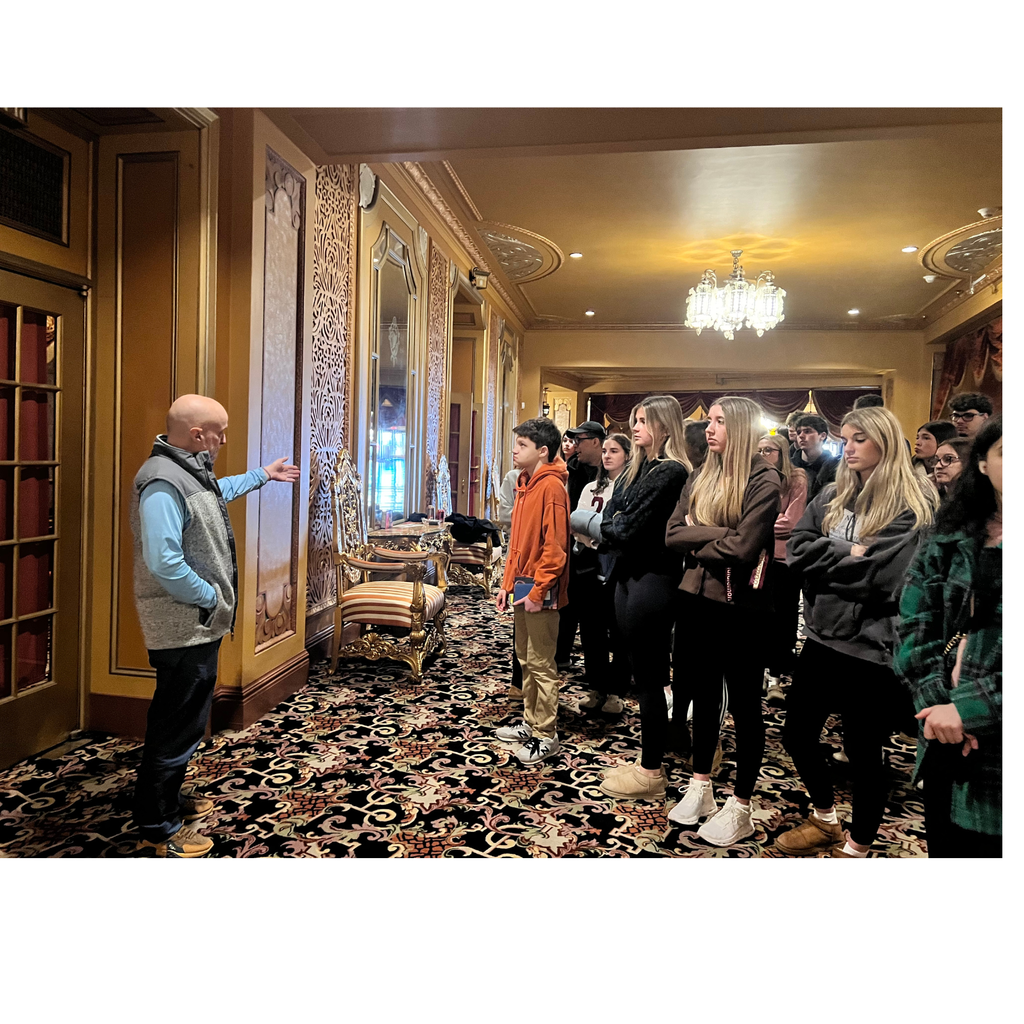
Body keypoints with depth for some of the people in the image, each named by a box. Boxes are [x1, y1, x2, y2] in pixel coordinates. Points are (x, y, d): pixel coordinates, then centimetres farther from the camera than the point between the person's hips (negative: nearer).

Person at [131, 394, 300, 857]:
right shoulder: (162, 482, -23)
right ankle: (158, 829, 15)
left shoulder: (188, 470, 11)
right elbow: (164, 563, -31)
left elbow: (217, 491, 36)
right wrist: (210, 598, -19)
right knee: (178, 726, 0)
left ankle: (169, 800, 38)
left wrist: (262, 474, 43)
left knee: (183, 720, 21)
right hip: (183, 628, -11)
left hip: (197, 626, 11)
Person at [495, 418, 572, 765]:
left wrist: (538, 592, -18)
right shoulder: (525, 484, 13)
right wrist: (508, 583, 15)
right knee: (525, 660, 17)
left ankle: (546, 736, 11)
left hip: (541, 592, -9)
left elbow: (555, 547, -19)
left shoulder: (551, 486, -15)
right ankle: (530, 723, 30)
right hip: (522, 587, 9)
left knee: (541, 664, -1)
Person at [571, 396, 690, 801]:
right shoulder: (637, 468, 13)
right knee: (641, 675, 16)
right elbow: (612, 521, 11)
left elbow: (628, 529, -18)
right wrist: (605, 525, -10)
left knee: (650, 679, 1)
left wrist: (584, 520, -3)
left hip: (653, 581, -9)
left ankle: (651, 773, 15)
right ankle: (646, 760, 29)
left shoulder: (671, 472, -15)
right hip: (630, 577, 9)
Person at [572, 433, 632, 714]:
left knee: (618, 630, 3)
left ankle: (615, 691, 14)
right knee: (591, 627, 10)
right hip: (591, 565, 5)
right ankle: (596, 687, 22)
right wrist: (590, 540, -12)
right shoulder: (591, 489, 14)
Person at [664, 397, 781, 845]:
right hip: (697, 600, 6)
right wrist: (719, 534, -15)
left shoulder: (764, 481, -11)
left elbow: (743, 548, -21)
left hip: (740, 606, -6)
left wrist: (697, 544, -6)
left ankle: (741, 804, 20)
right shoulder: (701, 478, 8)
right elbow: (673, 534, -2)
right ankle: (700, 785, 33)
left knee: (744, 705, 8)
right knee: (703, 694, 17)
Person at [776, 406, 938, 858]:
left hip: (874, 648, -6)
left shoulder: (914, 504, -10)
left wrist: (828, 556, -10)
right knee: (797, 735, 15)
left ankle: (857, 847, 31)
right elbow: (797, 549, -2)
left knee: (863, 751, 7)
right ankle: (825, 820, 41)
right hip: (824, 637, 6)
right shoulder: (833, 496, 8)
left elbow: (884, 575, -21)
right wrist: (849, 554, -14)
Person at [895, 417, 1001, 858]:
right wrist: (938, 705, -12)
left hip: (999, 752, -3)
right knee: (945, 849, 19)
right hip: (945, 746, 4)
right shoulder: (949, 537, 4)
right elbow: (915, 625, 0)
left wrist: (969, 709, -19)